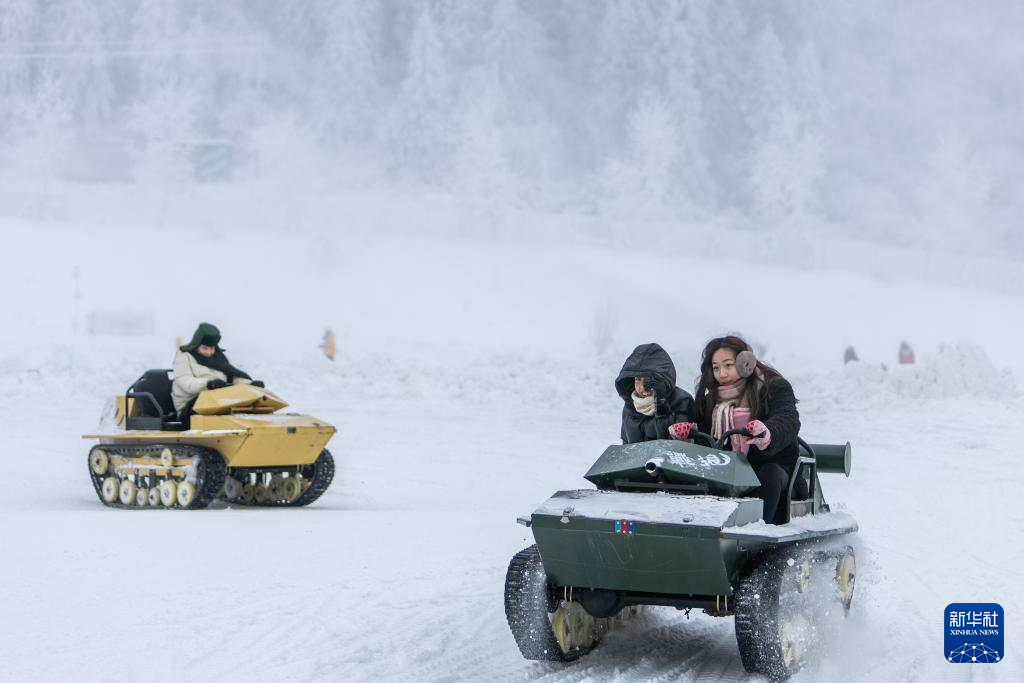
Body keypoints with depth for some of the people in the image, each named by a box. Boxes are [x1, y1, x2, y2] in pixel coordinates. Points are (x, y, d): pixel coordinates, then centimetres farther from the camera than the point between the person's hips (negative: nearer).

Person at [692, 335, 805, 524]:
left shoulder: (774, 387, -4)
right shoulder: (711, 399, 13)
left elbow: (788, 421, -23)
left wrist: (767, 435, -47)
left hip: (773, 464, -4)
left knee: (769, 475, -37)